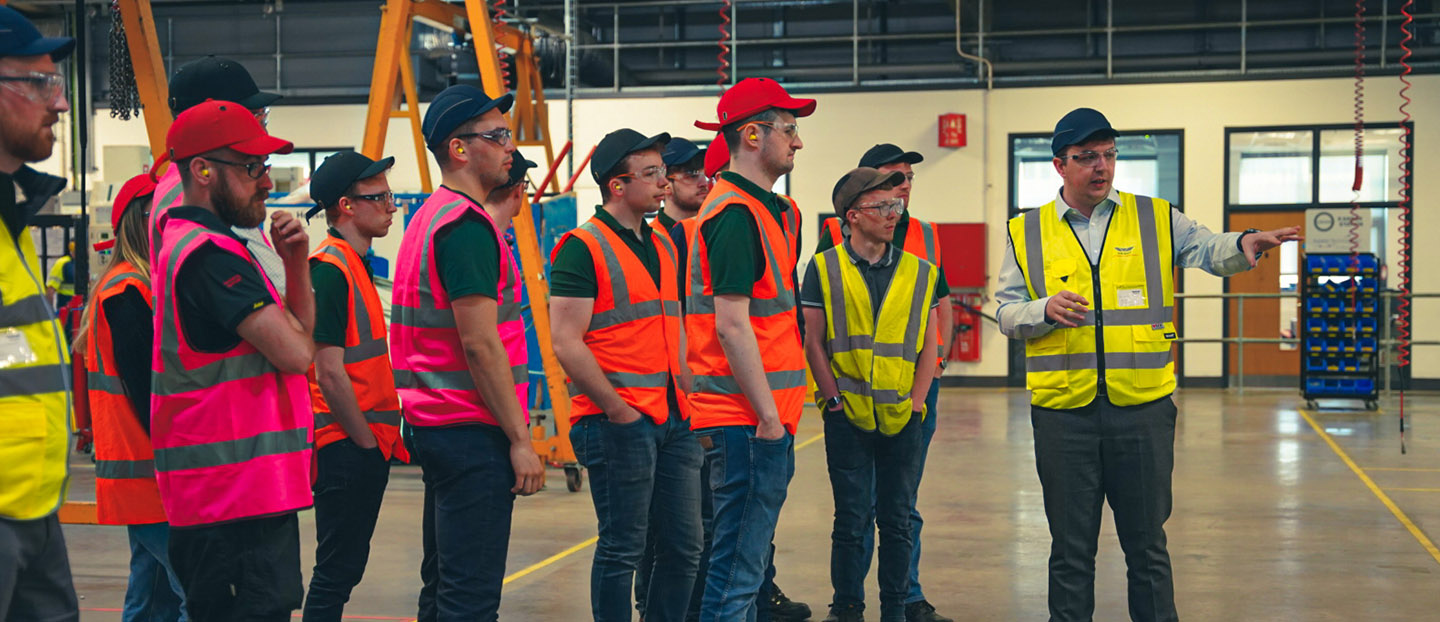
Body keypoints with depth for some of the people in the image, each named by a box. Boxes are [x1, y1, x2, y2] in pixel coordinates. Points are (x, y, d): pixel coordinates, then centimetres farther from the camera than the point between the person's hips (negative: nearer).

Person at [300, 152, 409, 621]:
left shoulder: (356, 265, 14)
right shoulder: (329, 269, -16)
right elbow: (329, 374, -21)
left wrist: (382, 439, 14)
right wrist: (367, 442, -13)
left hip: (365, 445, 10)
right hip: (347, 448, -10)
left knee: (344, 571, 16)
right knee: (336, 573, -4)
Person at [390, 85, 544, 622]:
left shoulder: (431, 216, 16)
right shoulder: (466, 222, -16)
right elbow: (480, 344, -20)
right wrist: (520, 438, -17)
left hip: (435, 425, 11)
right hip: (472, 431, -11)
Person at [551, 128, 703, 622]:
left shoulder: (663, 245, 16)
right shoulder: (583, 247, -9)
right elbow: (566, 344, -15)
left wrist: (690, 400, 12)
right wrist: (619, 411, -15)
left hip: (674, 421, 8)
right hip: (618, 425, -8)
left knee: (684, 547, 10)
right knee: (622, 549, 0)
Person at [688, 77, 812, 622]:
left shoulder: (772, 209, 17)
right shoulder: (735, 211, -14)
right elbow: (731, 327, -19)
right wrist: (768, 415, -17)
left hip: (768, 416, 10)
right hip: (750, 419, -10)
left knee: (748, 557, 16)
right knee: (738, 564, -5)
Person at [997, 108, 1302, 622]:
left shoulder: (1155, 220, 7)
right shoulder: (1027, 232, 6)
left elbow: (1207, 250, -5)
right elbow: (1006, 312, 7)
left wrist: (1245, 244, -27)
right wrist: (1045, 309, -14)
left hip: (1143, 407, 0)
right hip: (1062, 411, 0)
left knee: (1146, 545, 9)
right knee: (1070, 549, 9)